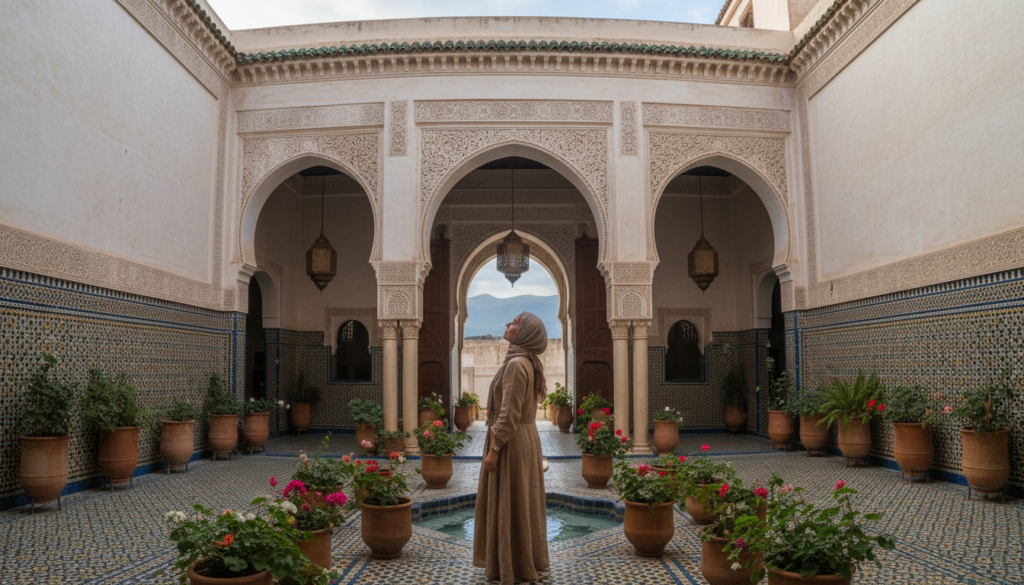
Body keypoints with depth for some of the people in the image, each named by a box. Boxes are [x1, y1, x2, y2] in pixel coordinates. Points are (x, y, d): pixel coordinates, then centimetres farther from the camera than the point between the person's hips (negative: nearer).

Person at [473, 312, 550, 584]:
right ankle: (528, 559, 28)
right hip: (527, 436, 10)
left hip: (511, 442, -10)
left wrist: (493, 449, -20)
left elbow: (509, 413, -23)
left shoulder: (516, 364, -21)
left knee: (508, 503, 2)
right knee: (523, 502, 17)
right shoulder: (529, 363, 9)